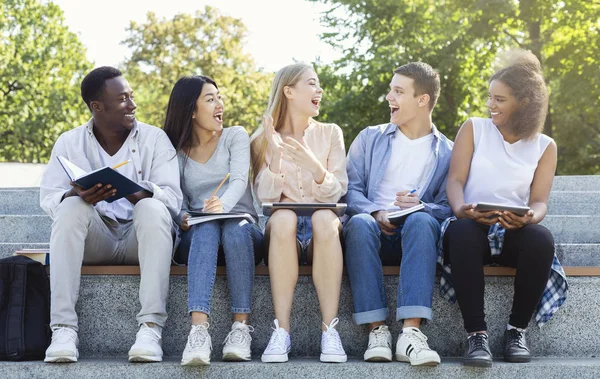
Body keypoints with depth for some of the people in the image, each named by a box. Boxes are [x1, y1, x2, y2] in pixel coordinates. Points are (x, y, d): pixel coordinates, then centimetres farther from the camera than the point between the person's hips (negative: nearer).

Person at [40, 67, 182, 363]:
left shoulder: (154, 138, 2)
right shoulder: (69, 143, 6)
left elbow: (173, 197, -10)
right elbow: (48, 197, -5)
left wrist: (144, 194, -33)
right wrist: (78, 196, -29)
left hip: (141, 238, -1)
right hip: (93, 240, 1)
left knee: (153, 209, -31)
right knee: (70, 208, -28)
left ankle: (151, 328, -38)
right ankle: (63, 329, -34)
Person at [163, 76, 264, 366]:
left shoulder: (235, 136, 8)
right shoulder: (175, 151, 11)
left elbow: (239, 180, -10)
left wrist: (223, 204, -34)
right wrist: (182, 217, -25)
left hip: (242, 228, 0)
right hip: (197, 236, 0)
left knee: (235, 229, -37)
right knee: (207, 228, -37)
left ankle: (241, 328, -37)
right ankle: (199, 330, -52)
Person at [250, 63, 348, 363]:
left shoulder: (331, 133, 8)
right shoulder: (263, 139, 6)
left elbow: (335, 193, -3)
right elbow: (266, 197, -5)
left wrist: (313, 164, -21)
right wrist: (275, 153, -19)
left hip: (323, 235, 0)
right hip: (283, 234, 0)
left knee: (324, 217, -35)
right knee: (283, 217, -36)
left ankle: (330, 329, -34)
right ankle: (281, 330, -34)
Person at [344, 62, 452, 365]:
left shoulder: (447, 152, 13)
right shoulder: (370, 138, 18)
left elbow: (447, 207, 3)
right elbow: (351, 189, 6)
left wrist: (422, 206, -19)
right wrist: (376, 212, -14)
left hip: (414, 235, -1)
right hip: (375, 230, 1)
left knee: (421, 220, -37)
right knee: (360, 223, -35)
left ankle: (411, 332, -46)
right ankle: (377, 329, -38)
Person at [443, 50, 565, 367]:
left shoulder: (544, 146, 11)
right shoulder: (473, 129, 9)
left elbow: (539, 201, 2)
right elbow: (455, 180, -1)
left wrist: (530, 217, -23)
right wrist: (461, 209, -25)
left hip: (514, 232, 1)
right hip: (474, 227, -1)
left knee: (542, 239, -35)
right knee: (461, 232, -38)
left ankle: (517, 330, -17)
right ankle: (477, 335, -34)